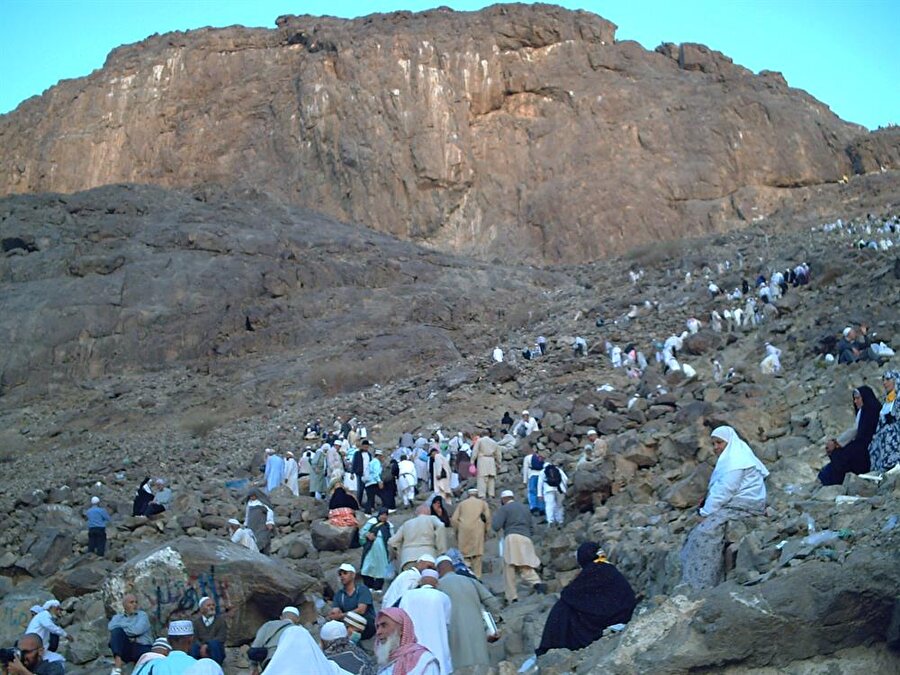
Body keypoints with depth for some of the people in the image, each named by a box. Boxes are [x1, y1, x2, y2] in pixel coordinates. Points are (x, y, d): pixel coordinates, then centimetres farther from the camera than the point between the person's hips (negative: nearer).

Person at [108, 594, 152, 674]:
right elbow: (111, 627, -6)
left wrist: (122, 626, 0)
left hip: (142, 647, -3)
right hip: (124, 649, 3)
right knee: (116, 631, -26)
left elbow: (138, 630, -9)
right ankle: (117, 668, -32)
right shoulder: (117, 617, 19)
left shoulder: (142, 615, 13)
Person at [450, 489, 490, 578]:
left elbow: (454, 519, 10)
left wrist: (457, 530, 18)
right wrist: (486, 531, 9)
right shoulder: (483, 503, 15)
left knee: (465, 555, 5)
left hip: (463, 531, 1)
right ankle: (477, 576, -3)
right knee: (477, 555, 1)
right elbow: (488, 518, 3)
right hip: (477, 531, -1)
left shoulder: (462, 503, 18)